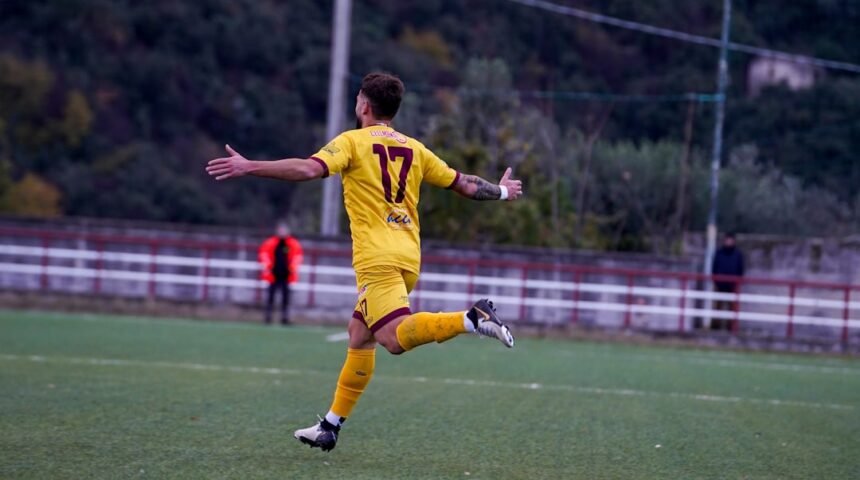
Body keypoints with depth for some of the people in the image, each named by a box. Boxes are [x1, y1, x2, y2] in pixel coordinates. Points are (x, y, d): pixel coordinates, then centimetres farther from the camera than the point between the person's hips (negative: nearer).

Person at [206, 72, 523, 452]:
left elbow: (309, 169, -16)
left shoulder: (353, 142, 0)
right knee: (359, 333, 15)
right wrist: (503, 191, 40)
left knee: (395, 337, -19)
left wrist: (249, 168, -15)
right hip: (408, 259, 7)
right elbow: (465, 185, 21)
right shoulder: (414, 149, 17)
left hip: (378, 258, -7)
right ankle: (332, 425, 16)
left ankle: (472, 318, -38)